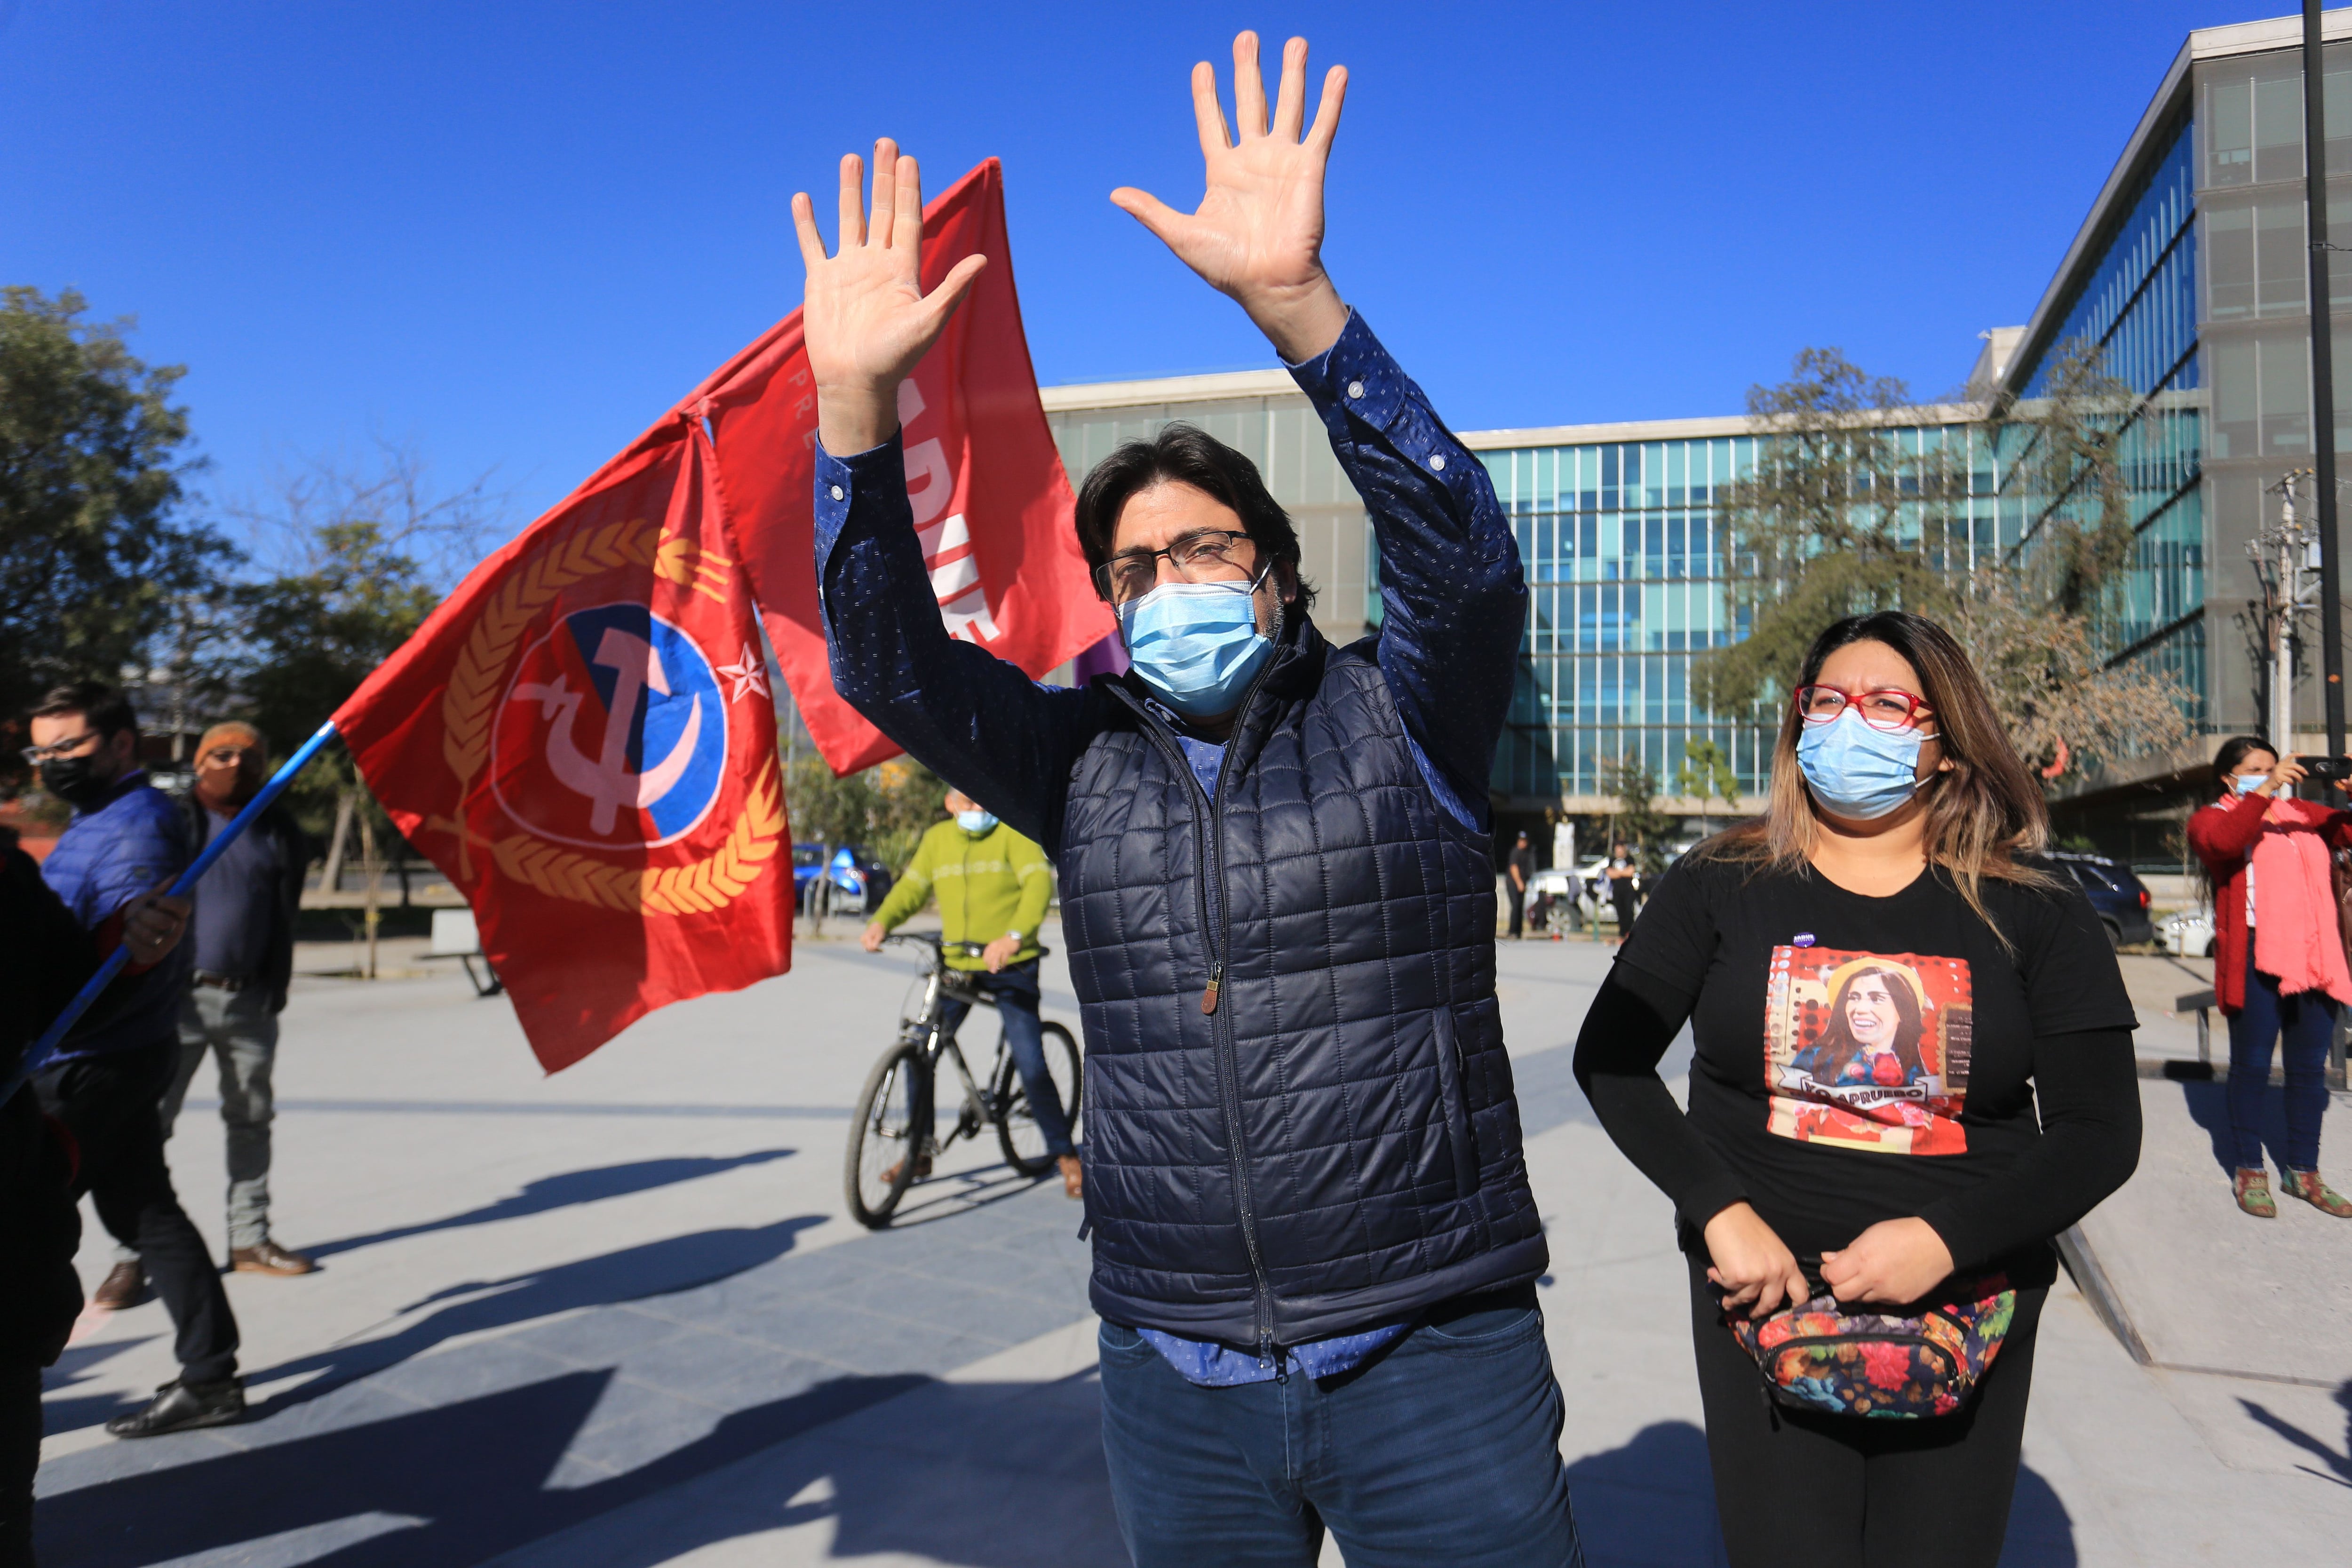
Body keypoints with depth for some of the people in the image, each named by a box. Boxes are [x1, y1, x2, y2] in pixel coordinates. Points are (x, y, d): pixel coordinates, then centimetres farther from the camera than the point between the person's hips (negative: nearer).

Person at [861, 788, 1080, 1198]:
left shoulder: (1012, 833, -8)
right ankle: (918, 1154, 19)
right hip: (955, 967, 4)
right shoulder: (937, 839, 7)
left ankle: (1066, 1155, 8)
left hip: (1011, 967, -4)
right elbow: (912, 888, 5)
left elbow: (1039, 881, -21)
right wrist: (881, 921, -16)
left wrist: (1013, 936, -37)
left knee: (1031, 1065, -9)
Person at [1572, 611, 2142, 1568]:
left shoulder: (2033, 915, 0)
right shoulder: (1720, 888, -1)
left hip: (1965, 1307, 1)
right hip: (1762, 1294, 0)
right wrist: (1721, 1214, -13)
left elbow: (2101, 1133, -2)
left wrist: (1946, 1237, -16)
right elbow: (1608, 1059, -2)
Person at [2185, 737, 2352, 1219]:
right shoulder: (2212, 818, 3)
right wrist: (2266, 790, -27)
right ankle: (2250, 1170, 13)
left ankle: (2304, 1171, 21)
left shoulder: (2303, 813, 17)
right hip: (2255, 958, -5)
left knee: (2310, 1067, 10)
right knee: (2253, 1065, 2)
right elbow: (2222, 841, -20)